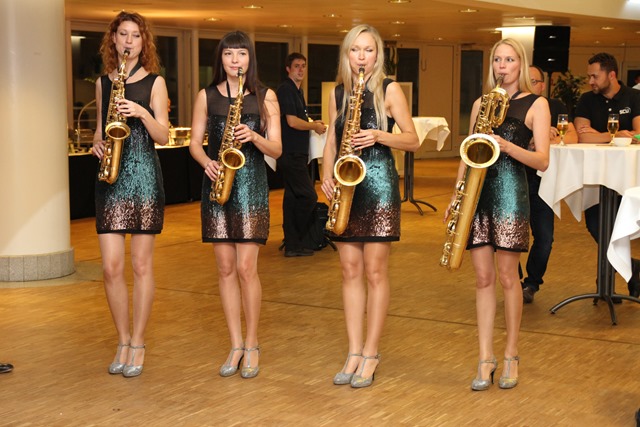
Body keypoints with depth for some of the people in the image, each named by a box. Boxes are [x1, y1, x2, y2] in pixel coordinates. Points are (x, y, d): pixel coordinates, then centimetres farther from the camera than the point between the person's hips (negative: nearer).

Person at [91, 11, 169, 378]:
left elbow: (163, 137, -3)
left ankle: (138, 344, 11)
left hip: (144, 176, -3)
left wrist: (142, 113, -19)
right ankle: (123, 341, 15)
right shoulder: (103, 82, 13)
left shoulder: (155, 81, 2)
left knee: (142, 264, 1)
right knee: (112, 267, -1)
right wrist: (97, 143, -1)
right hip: (110, 178, 3)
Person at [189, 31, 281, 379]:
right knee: (225, 267, 3)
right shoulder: (207, 96, 8)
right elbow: (195, 143, 8)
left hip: (251, 184, -2)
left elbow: (276, 149, 1)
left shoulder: (265, 97, 4)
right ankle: (236, 345, 12)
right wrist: (207, 162, -12)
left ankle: (252, 345, 7)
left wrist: (253, 136, -18)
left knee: (246, 266, -8)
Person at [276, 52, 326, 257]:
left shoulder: (296, 91, 18)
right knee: (308, 196, -8)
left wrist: (312, 124, 10)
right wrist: (314, 126, -7)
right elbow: (292, 121, -20)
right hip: (291, 154, -10)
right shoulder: (285, 90, -12)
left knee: (293, 197, 10)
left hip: (295, 153, 10)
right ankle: (295, 242, 2)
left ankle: (293, 244, 13)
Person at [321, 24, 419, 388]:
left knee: (375, 271, -1)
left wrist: (378, 136, -18)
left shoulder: (389, 90, -2)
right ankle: (354, 352, 12)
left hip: (379, 184, -5)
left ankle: (371, 354, 7)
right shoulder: (338, 93, 12)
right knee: (351, 270, 6)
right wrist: (327, 174, -3)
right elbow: (331, 142, 14)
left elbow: (413, 141, -2)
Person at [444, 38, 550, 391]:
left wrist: (506, 146, -21)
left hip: (510, 191, -4)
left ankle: (511, 357, 14)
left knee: (507, 276, 0)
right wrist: (456, 195, 8)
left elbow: (542, 161, -6)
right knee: (483, 276, 3)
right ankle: (485, 359, 7)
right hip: (476, 191, 4)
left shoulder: (536, 104, 2)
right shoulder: (481, 103, 16)